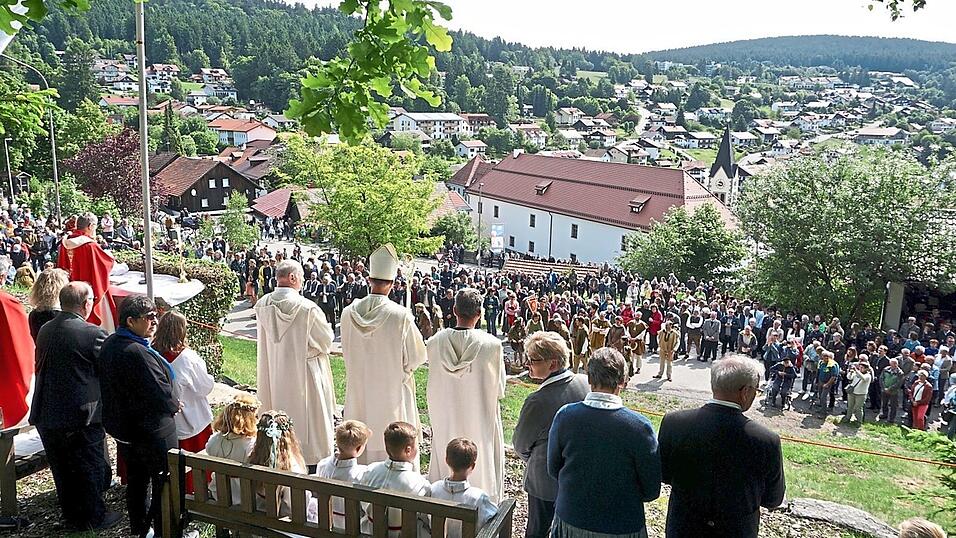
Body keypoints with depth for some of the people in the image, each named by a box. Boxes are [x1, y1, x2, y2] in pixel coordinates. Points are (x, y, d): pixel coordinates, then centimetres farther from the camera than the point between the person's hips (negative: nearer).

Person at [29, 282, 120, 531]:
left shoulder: (45, 330, 2)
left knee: (62, 470, 19)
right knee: (90, 469, 10)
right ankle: (93, 518, 21)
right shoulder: (92, 333, -19)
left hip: (47, 416, 7)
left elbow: (41, 367, 13)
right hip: (81, 416, -6)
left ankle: (71, 515, 33)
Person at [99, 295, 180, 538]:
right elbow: (163, 394, -28)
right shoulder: (137, 352, -28)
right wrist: (175, 404, -5)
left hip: (124, 430, 10)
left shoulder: (110, 344, 2)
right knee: (165, 483, 6)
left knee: (136, 481, 21)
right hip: (152, 431, -9)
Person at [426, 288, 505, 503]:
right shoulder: (492, 344, -20)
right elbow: (499, 390, -8)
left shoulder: (434, 342, -13)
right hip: (480, 423, -2)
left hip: (445, 423, 3)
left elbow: (433, 387, 0)